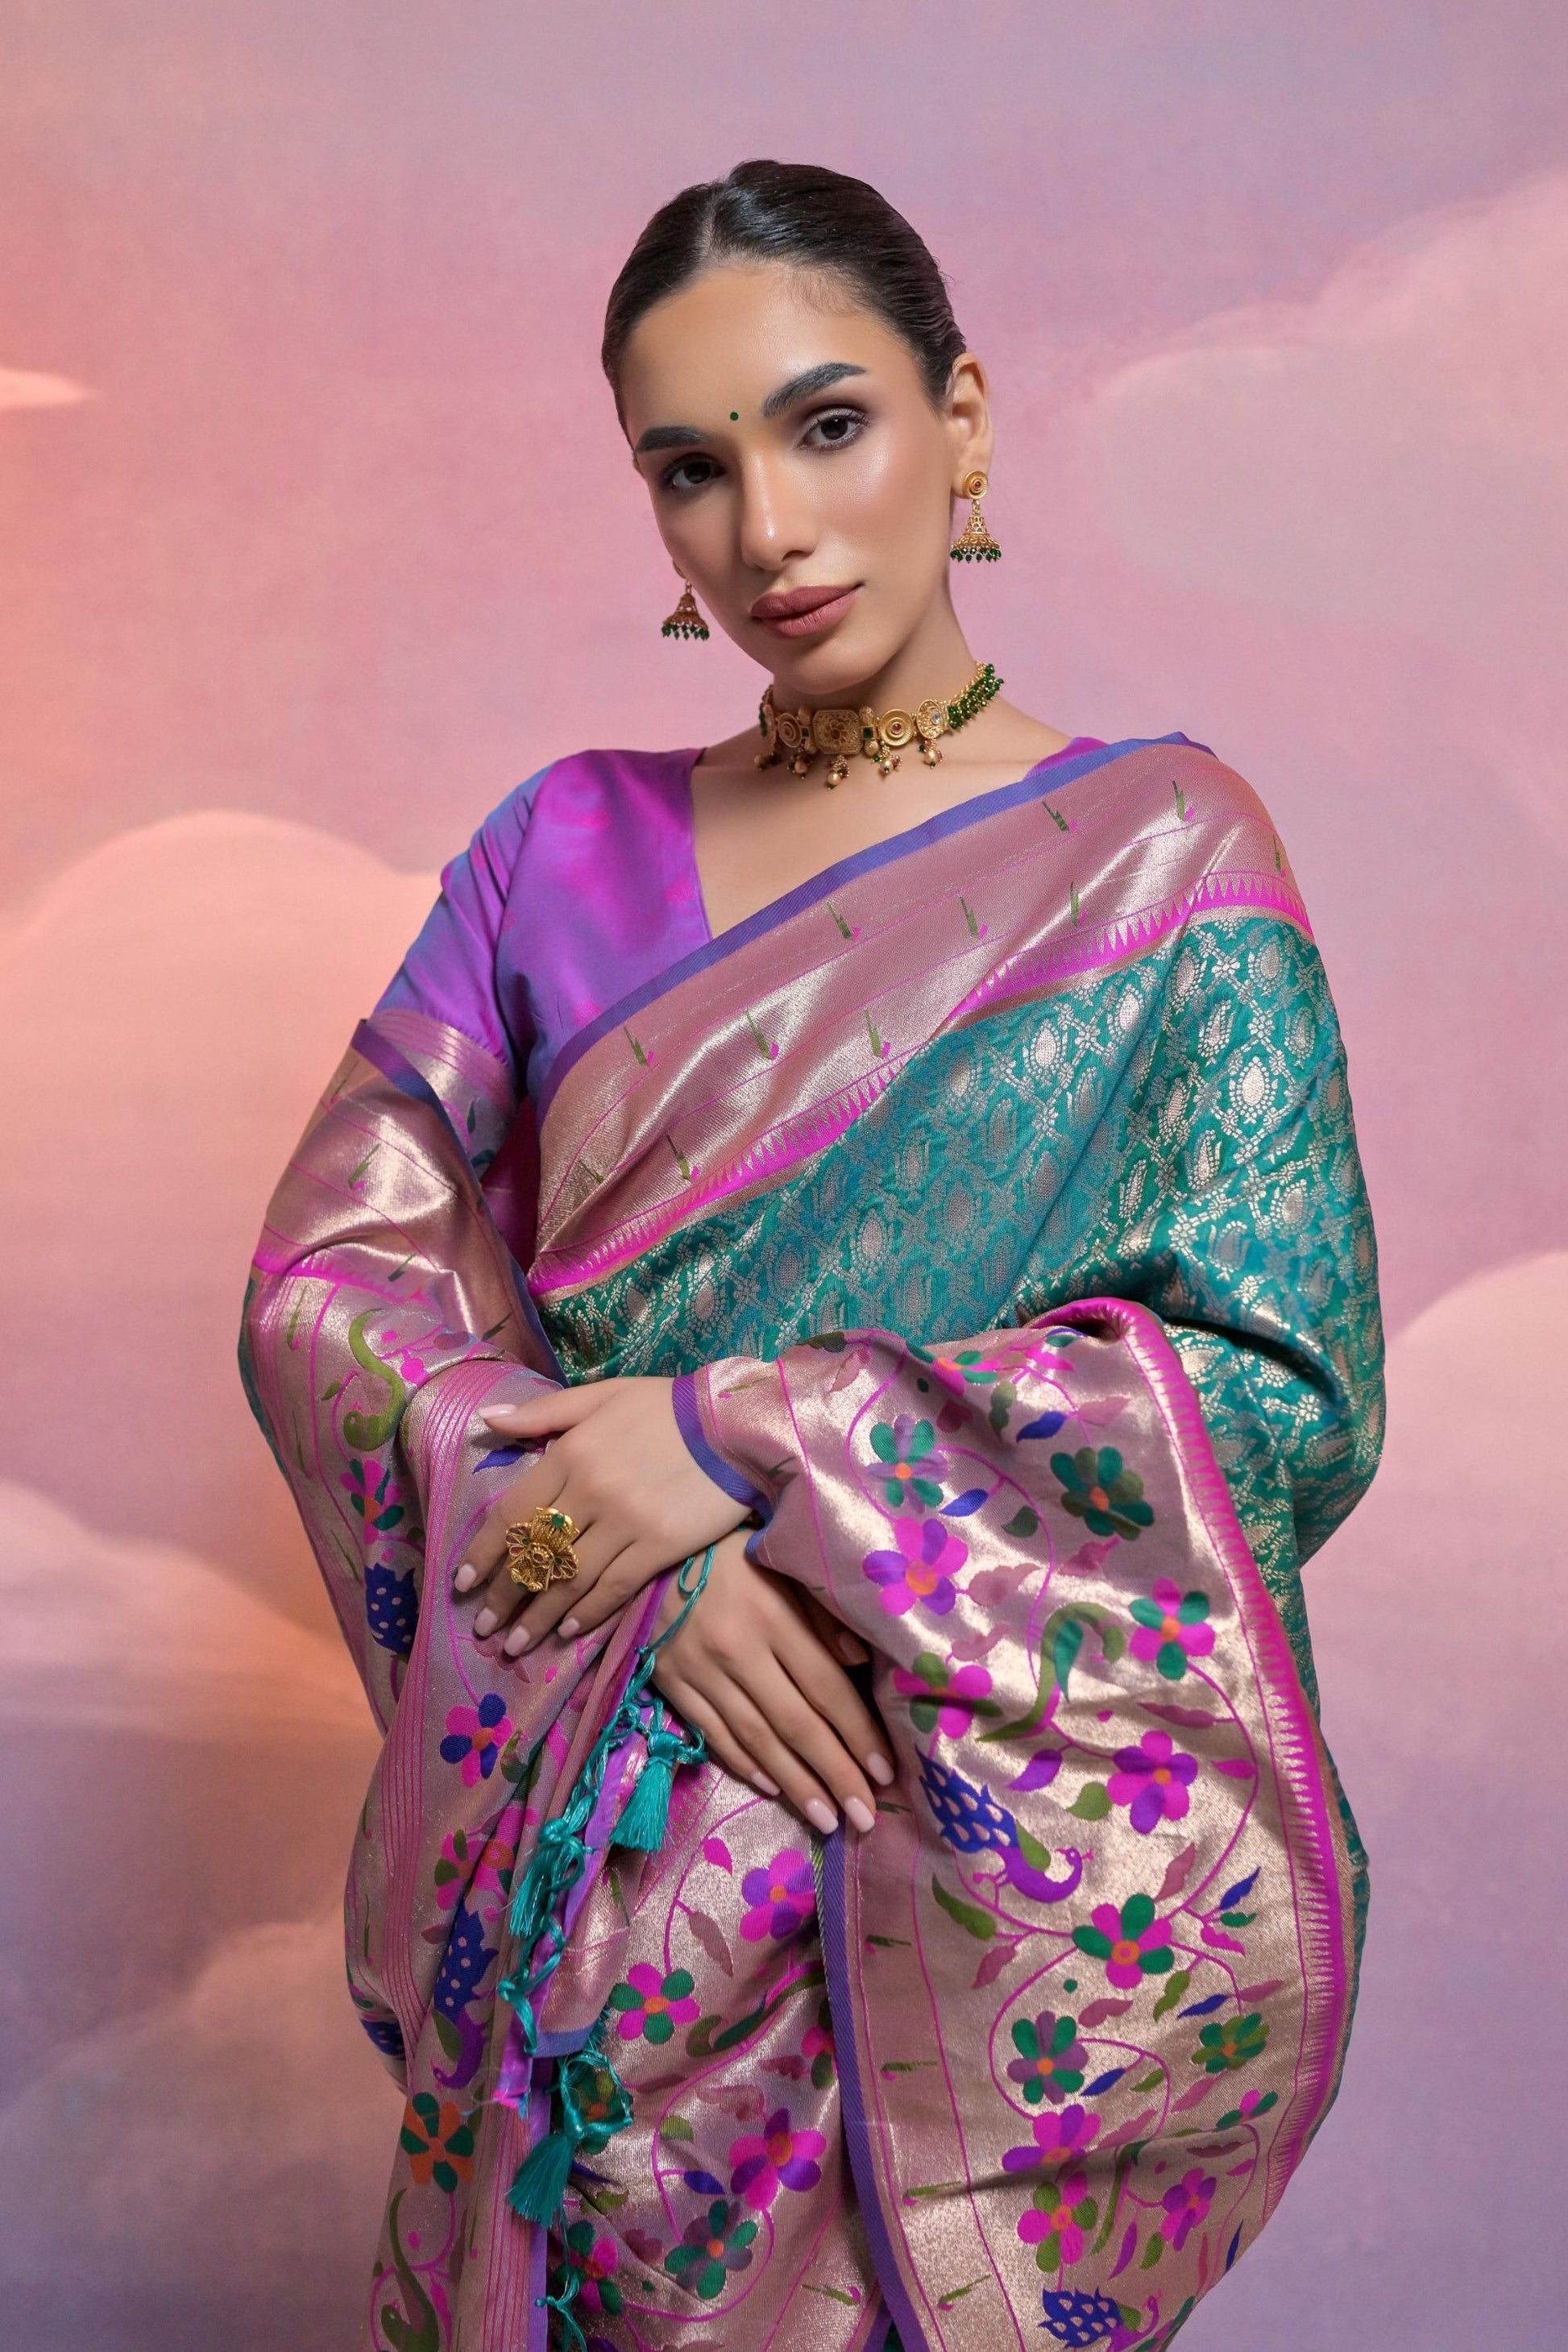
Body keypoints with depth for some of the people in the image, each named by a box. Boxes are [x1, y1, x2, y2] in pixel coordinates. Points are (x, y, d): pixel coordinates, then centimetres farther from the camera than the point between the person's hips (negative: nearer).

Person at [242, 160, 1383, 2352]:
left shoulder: (1155, 847, -2)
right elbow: (326, 1275, 0)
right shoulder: (570, 846, 7)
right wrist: (654, 1562, -16)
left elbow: (1289, 1395, -9)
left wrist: (746, 1435, -16)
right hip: (595, 1829, 3)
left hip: (1030, 1849, -2)